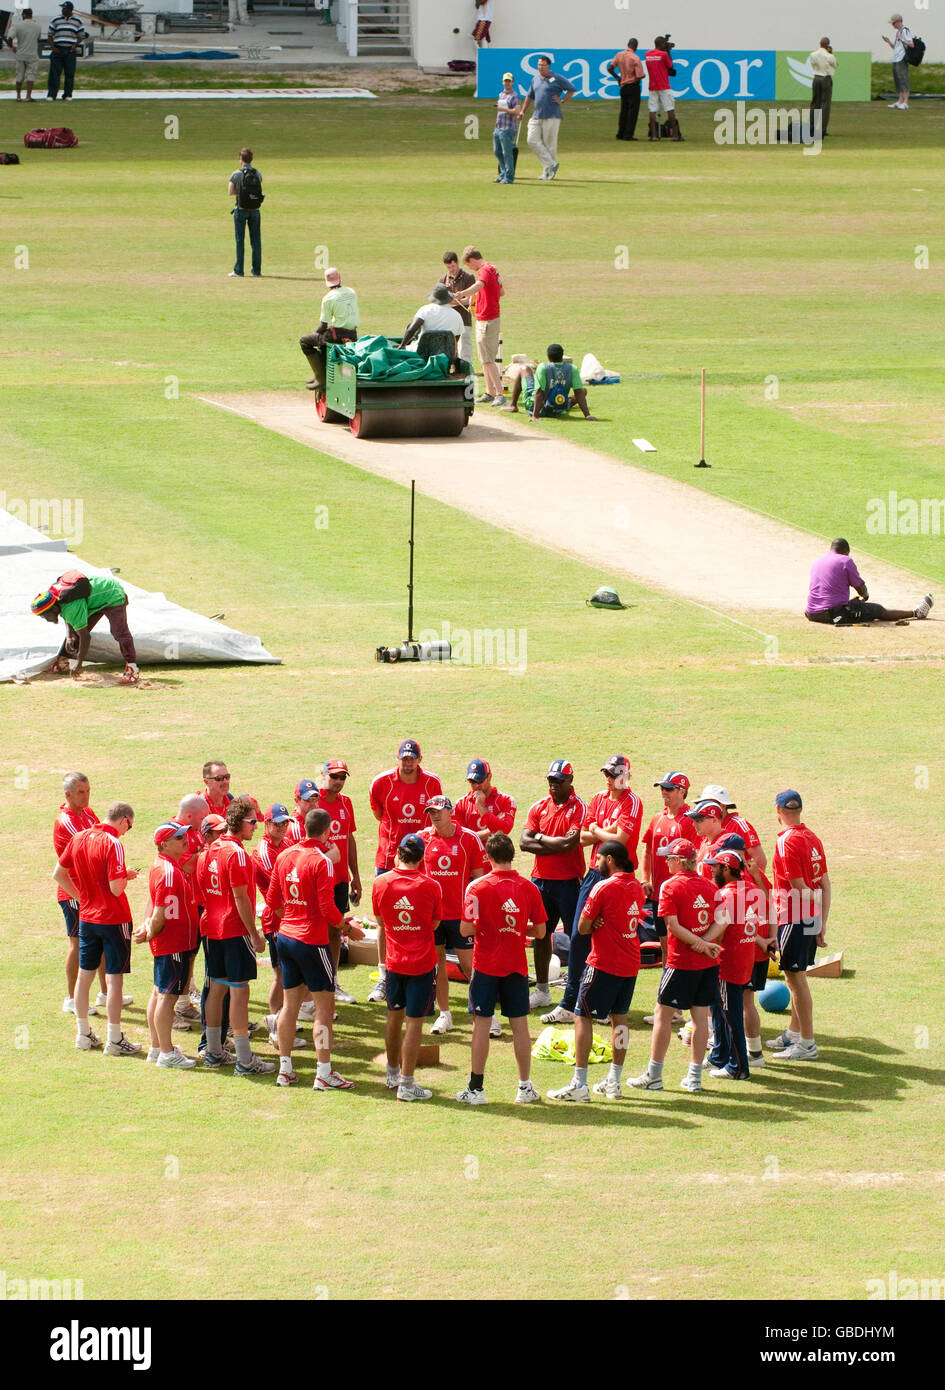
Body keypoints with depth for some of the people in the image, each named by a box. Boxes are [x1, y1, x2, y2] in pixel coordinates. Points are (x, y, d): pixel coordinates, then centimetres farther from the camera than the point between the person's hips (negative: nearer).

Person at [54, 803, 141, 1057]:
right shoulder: (113, 844, -20)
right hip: (113, 920, -7)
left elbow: (58, 874, 10)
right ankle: (115, 1041, 3)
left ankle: (83, 1034, 24)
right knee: (114, 978, 0)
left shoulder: (79, 838, 2)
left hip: (87, 918, 7)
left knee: (85, 975, 15)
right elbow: (116, 888, -24)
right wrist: (127, 876, -4)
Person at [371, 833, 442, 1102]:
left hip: (394, 960, 3)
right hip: (422, 963, -3)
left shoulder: (381, 883, -4)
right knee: (414, 1021, 0)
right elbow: (435, 924, 2)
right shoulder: (430, 887, -11)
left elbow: (380, 924, 8)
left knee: (395, 1016, 20)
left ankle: (393, 1074, 35)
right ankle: (406, 1084, 0)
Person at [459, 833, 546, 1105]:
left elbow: (467, 929, -15)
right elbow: (539, 931, 3)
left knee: (482, 1024, 2)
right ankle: (525, 1088, 13)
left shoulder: (478, 887, -11)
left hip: (486, 965, -2)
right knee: (520, 1024, 9)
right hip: (516, 966, 2)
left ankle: (476, 1088, 5)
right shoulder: (528, 888, -2)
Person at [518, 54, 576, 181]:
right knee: (532, 141, -6)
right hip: (537, 117, 6)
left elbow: (572, 89, 2)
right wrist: (522, 111, 23)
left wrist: (562, 101, -5)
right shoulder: (535, 80, 15)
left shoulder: (557, 79, -3)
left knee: (549, 144, -3)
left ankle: (547, 172, 4)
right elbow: (529, 96, 27)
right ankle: (551, 164, 0)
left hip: (552, 117, -6)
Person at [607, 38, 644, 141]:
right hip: (633, 86, -6)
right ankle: (628, 135, 0)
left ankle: (621, 133, 18)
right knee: (633, 110, 1)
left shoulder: (619, 55, 0)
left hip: (623, 86, 6)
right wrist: (641, 77, 6)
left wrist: (618, 77, 15)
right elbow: (639, 76, -18)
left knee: (624, 110, 16)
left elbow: (610, 68, 0)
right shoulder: (635, 58, -16)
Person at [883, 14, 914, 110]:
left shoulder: (905, 31, -8)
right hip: (896, 60, 10)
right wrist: (888, 41, 10)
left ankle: (905, 103, -13)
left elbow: (911, 44, -15)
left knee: (903, 81, -11)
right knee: (898, 82, 10)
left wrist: (902, 39, -18)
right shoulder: (897, 32, 20)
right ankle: (899, 102, 14)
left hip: (902, 60, -10)